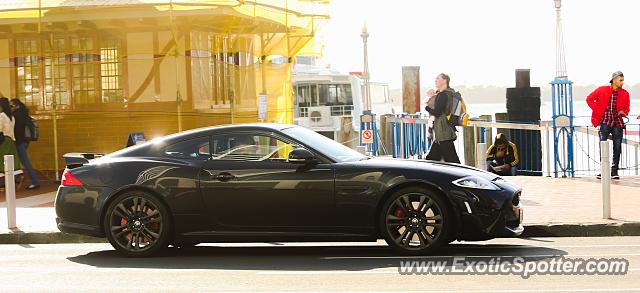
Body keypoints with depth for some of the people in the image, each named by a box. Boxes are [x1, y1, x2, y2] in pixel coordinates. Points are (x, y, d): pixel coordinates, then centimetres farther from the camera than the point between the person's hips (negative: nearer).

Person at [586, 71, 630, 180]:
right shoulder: (602, 90, -2)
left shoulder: (625, 94, 5)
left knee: (617, 147, 1)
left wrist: (623, 112, -10)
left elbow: (626, 108, 13)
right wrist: (597, 110, 0)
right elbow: (589, 99, 6)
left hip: (617, 123, 2)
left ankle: (614, 171, 8)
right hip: (605, 122, -2)